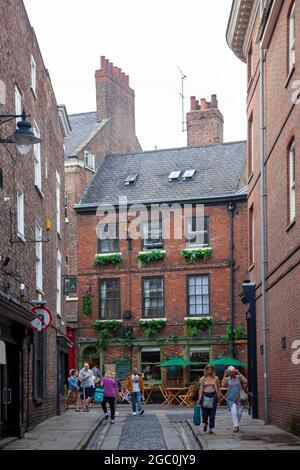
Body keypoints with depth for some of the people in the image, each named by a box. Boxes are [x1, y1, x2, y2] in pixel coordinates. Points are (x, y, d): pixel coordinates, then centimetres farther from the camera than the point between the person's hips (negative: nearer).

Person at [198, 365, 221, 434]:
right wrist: (200, 398, -4)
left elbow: (218, 389, 10)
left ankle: (210, 429, 6)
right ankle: (205, 423, 32)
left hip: (213, 396, 0)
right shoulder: (203, 379, 5)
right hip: (205, 395, 0)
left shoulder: (216, 378, 5)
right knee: (205, 412, -1)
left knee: (212, 414, -2)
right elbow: (201, 389, 2)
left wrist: (219, 396, 3)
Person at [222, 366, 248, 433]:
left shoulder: (239, 377, 0)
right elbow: (223, 385, -16)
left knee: (239, 412, 5)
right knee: (234, 412, -17)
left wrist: (239, 374, -13)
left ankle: (237, 424, 28)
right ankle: (236, 426, -16)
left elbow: (246, 381, -15)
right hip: (231, 398, -1)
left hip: (239, 397, 1)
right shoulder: (227, 379, 0)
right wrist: (224, 376, -13)